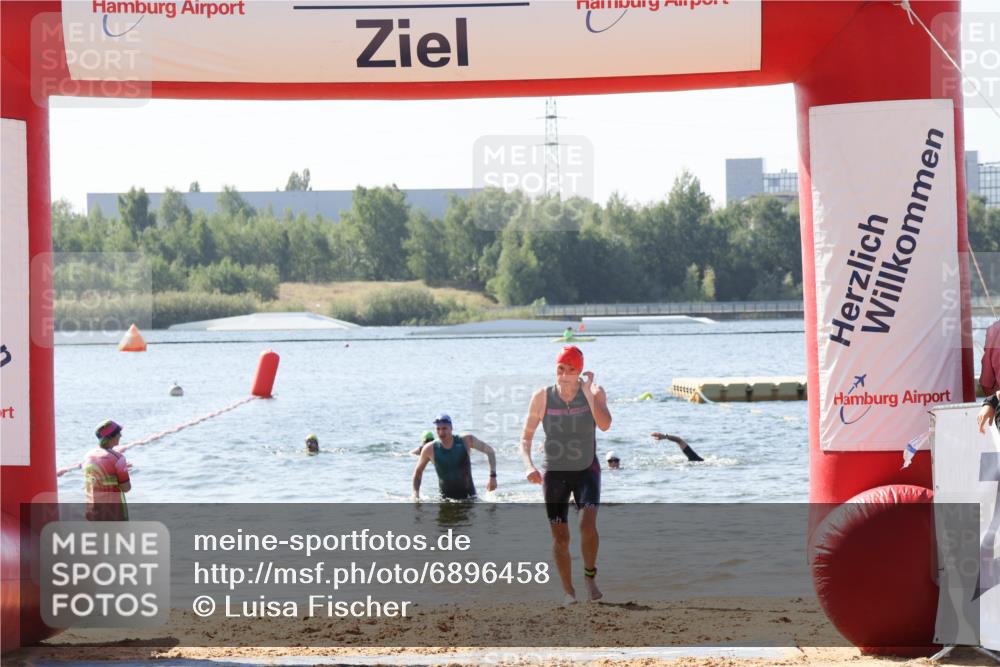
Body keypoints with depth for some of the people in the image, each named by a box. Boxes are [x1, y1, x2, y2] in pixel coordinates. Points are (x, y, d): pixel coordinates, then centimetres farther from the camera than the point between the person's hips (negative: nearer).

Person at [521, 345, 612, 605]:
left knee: (588, 524, -22)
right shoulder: (543, 397, -12)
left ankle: (590, 575, 3)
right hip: (554, 473, 1)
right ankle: (568, 592, 18)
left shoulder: (594, 393, -12)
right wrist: (528, 465, -22)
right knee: (560, 537, 0)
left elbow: (605, 425, -30)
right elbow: (526, 437, -5)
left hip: (586, 470, -1)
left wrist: (587, 392, -33)